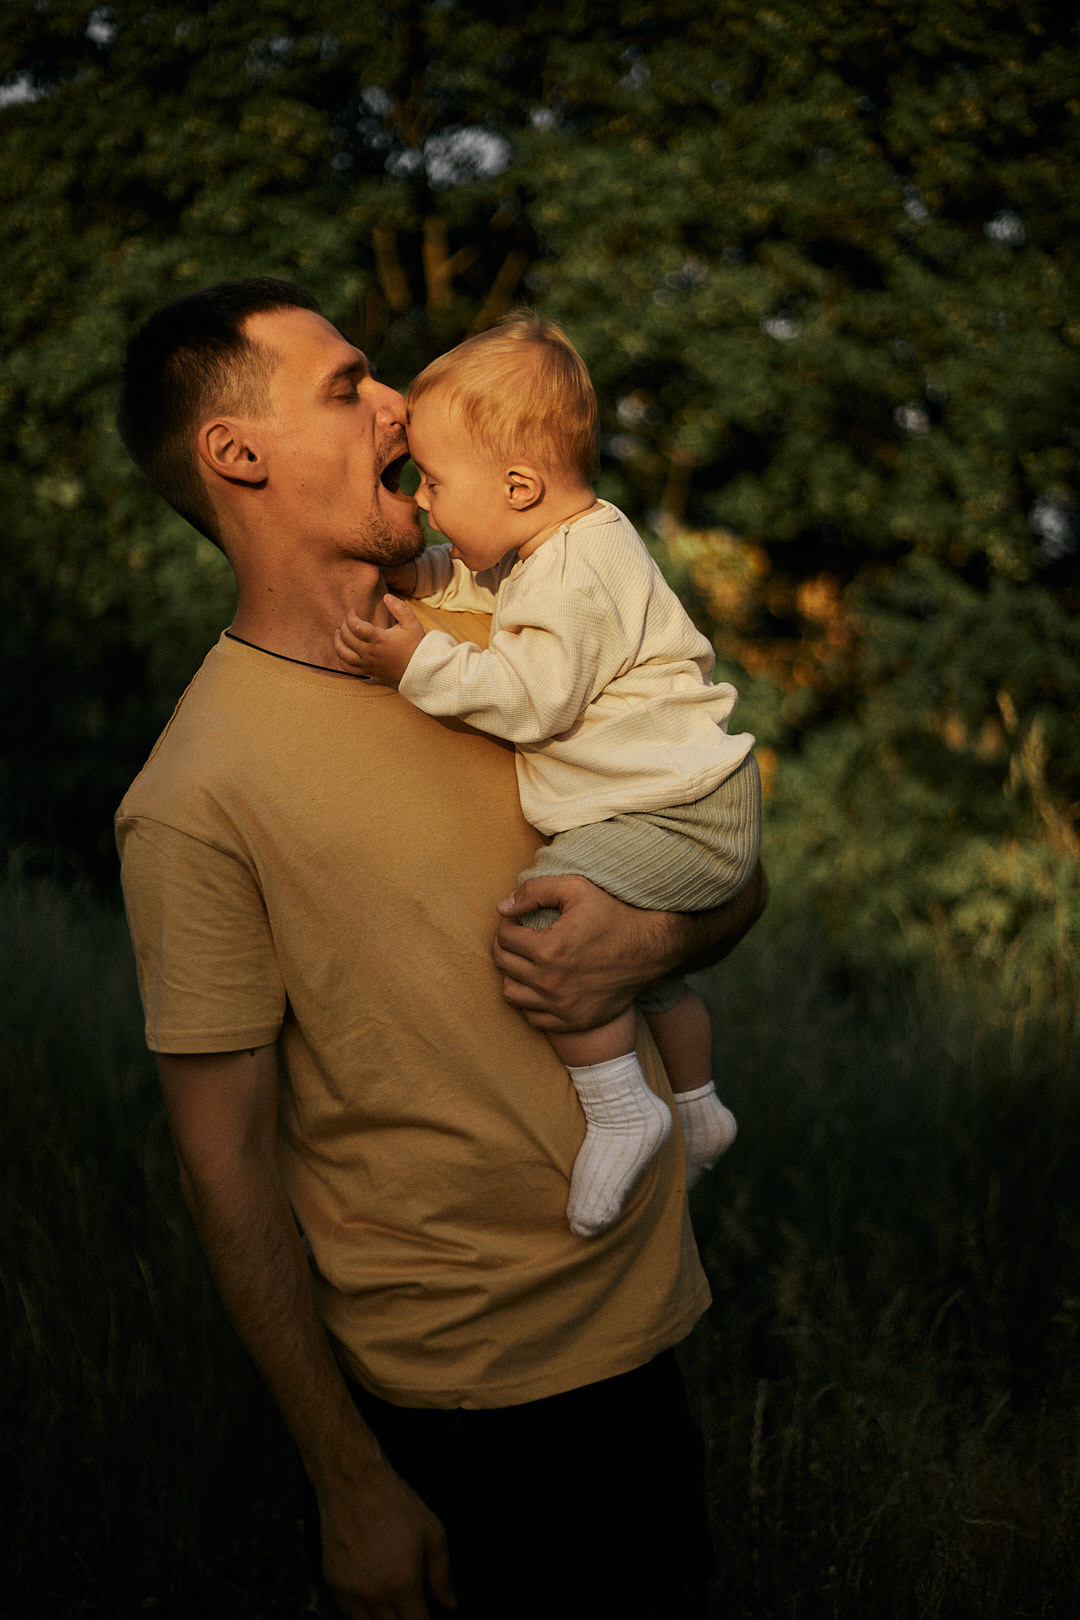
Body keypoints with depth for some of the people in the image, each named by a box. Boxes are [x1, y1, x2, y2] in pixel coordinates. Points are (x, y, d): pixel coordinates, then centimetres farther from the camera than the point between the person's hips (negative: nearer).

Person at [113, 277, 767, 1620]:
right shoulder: (193, 795, -17)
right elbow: (227, 1166, -14)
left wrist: (653, 940, -15)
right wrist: (349, 1484, -11)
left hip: (648, 1312, 6)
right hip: (448, 1394, -6)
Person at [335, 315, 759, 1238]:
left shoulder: (577, 576, -23)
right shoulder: (546, 550, 10)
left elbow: (533, 699, -26)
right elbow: (472, 585, 27)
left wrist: (420, 664, -21)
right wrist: (411, 576, 10)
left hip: (680, 814, -11)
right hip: (678, 812, 11)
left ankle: (621, 1110, -18)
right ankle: (700, 1111, 49)